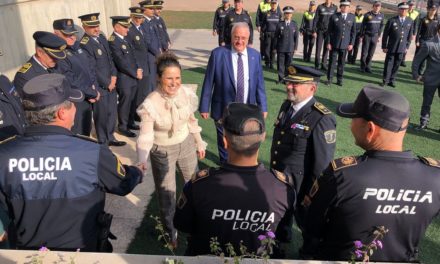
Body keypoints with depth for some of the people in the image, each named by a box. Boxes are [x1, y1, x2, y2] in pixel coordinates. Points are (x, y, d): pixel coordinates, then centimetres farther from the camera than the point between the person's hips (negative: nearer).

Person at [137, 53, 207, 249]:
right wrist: (142, 161, -40)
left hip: (186, 145, 4)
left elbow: (192, 121, 2)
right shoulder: (150, 104, -27)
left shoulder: (187, 94, -14)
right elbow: (145, 136, -25)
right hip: (162, 151, -4)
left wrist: (199, 144, 11)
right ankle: (171, 233, 39)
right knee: (167, 194, 11)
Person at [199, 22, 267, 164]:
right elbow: (208, 83, -7)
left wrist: (262, 107, 5)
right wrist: (204, 107, -5)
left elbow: (259, 83, 5)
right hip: (224, 110, -2)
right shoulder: (218, 54, -10)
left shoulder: (255, 55, 0)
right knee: (225, 144, 14)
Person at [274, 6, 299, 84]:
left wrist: (295, 47, 2)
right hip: (281, 48, -1)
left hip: (290, 49, 1)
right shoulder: (280, 24, 0)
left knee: (288, 64, 5)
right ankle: (281, 78, 12)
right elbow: (276, 36, 3)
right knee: (280, 63, 2)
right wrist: (275, 47, 1)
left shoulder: (294, 24, 4)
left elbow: (296, 37, 7)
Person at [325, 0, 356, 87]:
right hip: (334, 44, -2)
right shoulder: (334, 16, -2)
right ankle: (329, 79, 10)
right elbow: (329, 31, -1)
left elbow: (353, 32, 6)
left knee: (342, 63, 7)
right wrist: (328, 43, -6)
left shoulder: (352, 17, 4)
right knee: (332, 62, 2)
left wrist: (351, 43, 0)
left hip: (345, 44, 2)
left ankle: (339, 79, 17)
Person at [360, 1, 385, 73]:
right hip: (367, 36, -3)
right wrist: (362, 36, -4)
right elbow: (363, 26, -3)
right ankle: (363, 67, 9)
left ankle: (368, 67, 14)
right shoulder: (367, 15, -8)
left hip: (375, 36, 3)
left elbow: (381, 26, 12)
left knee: (371, 53, 5)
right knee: (364, 53, -1)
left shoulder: (381, 16, 3)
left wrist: (379, 36, 11)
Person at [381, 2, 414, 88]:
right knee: (389, 64, 4)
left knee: (396, 65, 8)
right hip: (391, 47, -3)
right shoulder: (392, 20, -7)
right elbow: (385, 34, -3)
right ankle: (385, 80, 15)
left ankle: (392, 80, 19)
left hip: (402, 48, 3)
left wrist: (407, 46, 7)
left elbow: (410, 35, 10)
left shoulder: (410, 21, 4)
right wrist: (384, 46, -4)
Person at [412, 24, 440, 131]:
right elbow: (417, 60, -4)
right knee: (427, 103, 11)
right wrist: (416, 75, -2)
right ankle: (424, 123, 27)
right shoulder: (428, 44, -11)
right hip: (431, 79, -3)